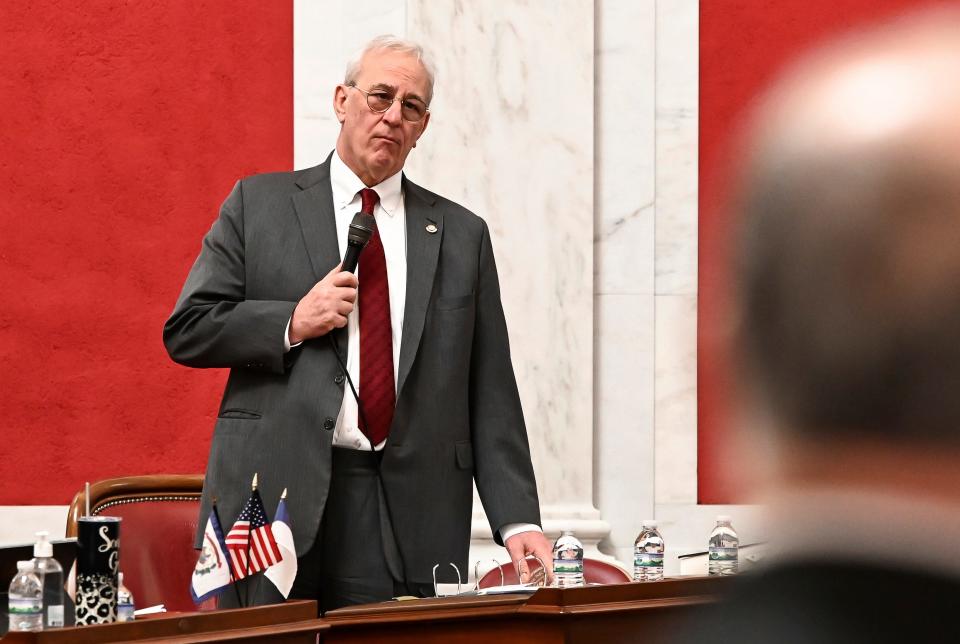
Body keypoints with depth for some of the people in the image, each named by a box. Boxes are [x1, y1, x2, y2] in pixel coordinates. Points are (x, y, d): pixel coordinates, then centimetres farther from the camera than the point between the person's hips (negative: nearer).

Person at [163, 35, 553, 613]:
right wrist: (292, 323, -9)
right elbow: (185, 331, 6)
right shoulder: (258, 204, 10)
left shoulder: (462, 235, 14)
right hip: (276, 495, -1)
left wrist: (518, 521, 1)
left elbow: (491, 398, 10)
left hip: (408, 519, 1)